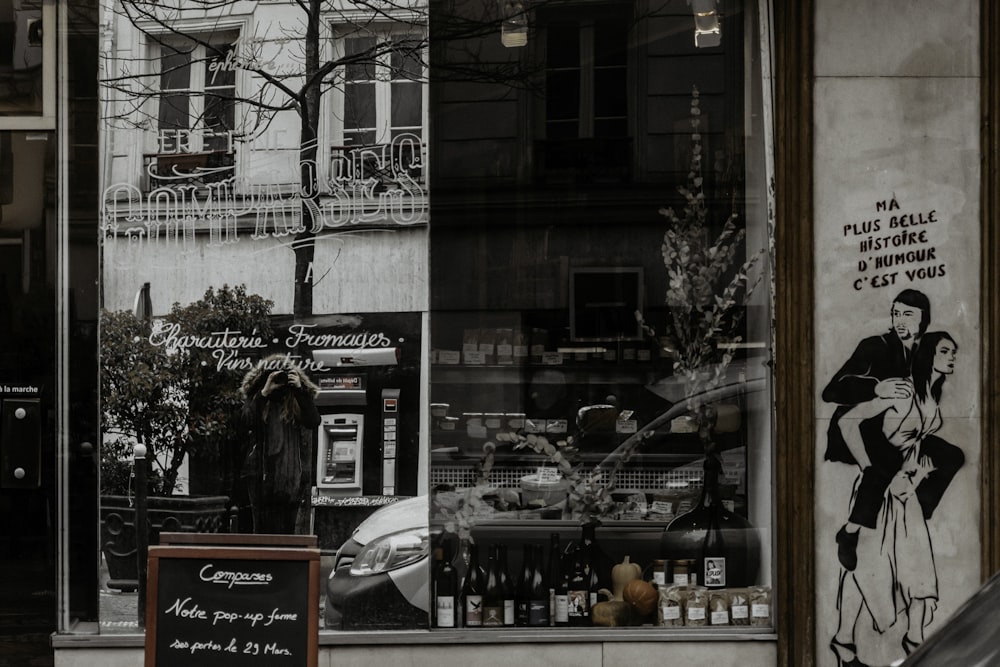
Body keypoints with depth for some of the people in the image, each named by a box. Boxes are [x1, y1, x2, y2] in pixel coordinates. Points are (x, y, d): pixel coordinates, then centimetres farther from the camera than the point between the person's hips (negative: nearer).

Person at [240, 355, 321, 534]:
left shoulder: (299, 399, 8)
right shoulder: (256, 398, 8)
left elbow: (314, 422, -9)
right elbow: (249, 420, -11)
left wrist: (300, 391, -14)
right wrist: (265, 392, -18)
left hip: (293, 476, 0)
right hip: (263, 474, 0)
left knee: (288, 529, 2)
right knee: (263, 529, -1)